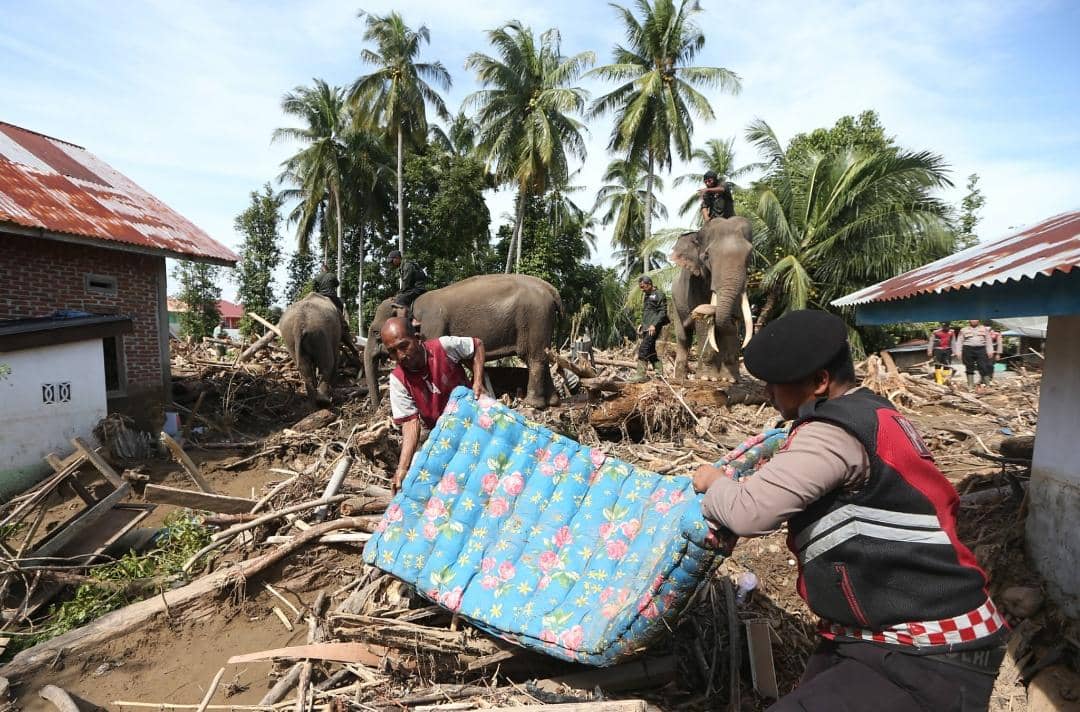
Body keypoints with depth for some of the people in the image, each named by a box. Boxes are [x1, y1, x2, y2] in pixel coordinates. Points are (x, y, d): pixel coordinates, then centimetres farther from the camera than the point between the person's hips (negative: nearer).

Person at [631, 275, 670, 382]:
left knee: (643, 350, -15)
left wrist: (654, 325, -19)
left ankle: (641, 375, -15)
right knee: (650, 351, 10)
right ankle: (659, 372, 17)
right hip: (646, 328, 9)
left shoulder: (659, 295, -6)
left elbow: (663, 312, -12)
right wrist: (641, 325, 18)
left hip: (653, 328, -9)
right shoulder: (645, 295, 20)